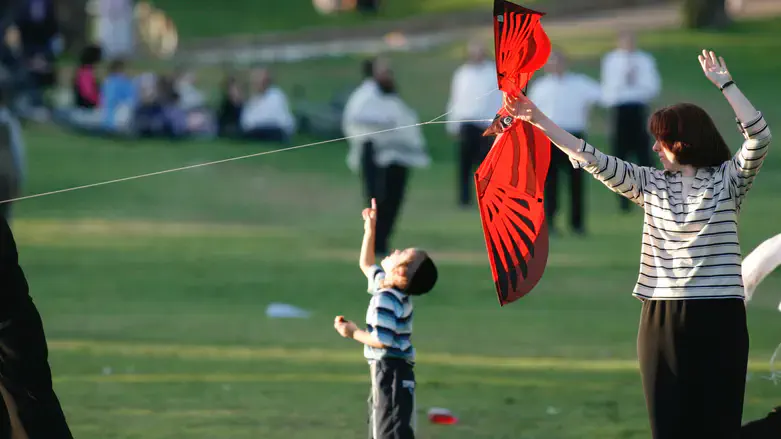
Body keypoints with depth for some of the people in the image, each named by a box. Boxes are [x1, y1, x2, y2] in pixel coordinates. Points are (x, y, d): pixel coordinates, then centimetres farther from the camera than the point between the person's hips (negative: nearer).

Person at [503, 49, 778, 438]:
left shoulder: (727, 180, 1)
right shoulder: (651, 184, 12)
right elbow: (594, 160, 8)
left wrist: (723, 83, -15)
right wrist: (538, 120, 4)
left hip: (718, 317, -4)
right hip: (662, 318, 4)